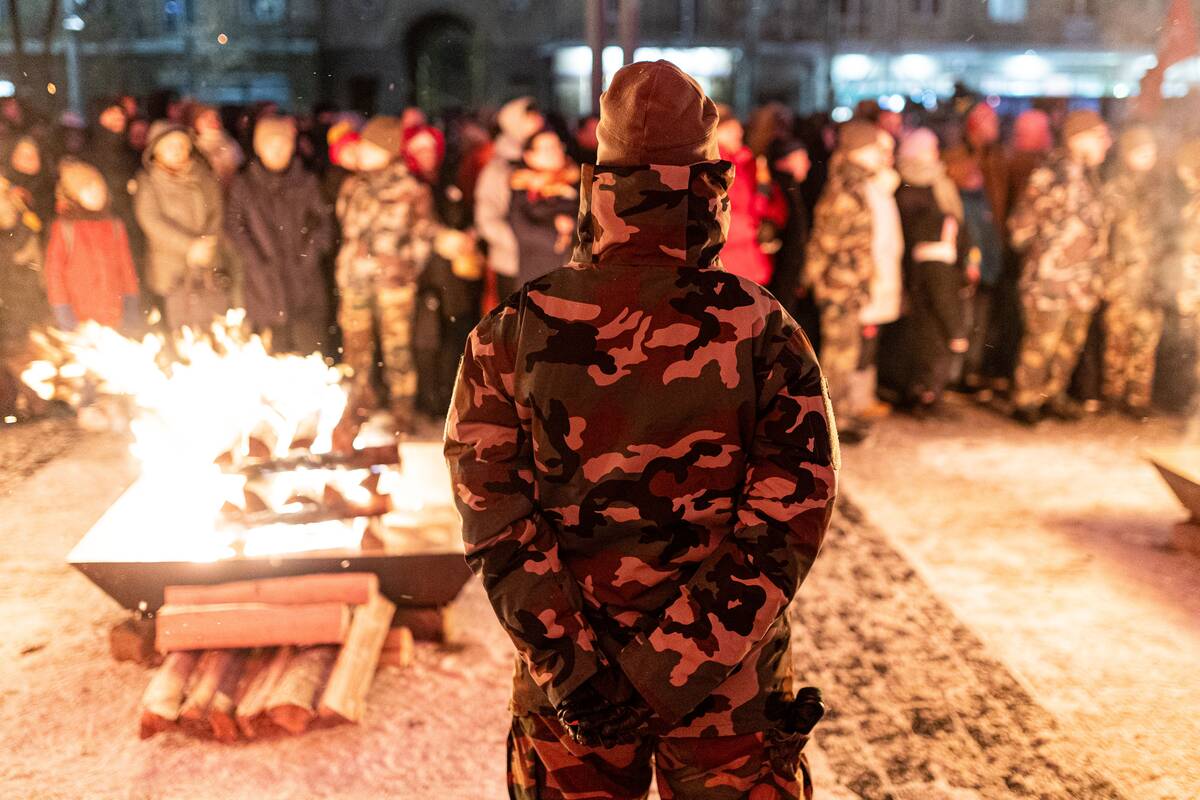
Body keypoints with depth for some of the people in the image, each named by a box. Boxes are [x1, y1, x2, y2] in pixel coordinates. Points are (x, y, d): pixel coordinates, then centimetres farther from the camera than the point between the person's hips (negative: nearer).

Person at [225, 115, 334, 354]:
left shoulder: (306, 182, 8)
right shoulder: (243, 184, 6)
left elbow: (324, 218, 8)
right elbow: (234, 227, 2)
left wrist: (312, 251, -5)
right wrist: (256, 261, -7)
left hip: (305, 278, 0)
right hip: (266, 281, 0)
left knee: (311, 350, -2)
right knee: (275, 351, 2)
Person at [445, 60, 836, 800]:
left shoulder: (515, 329, -7)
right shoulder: (763, 330, -10)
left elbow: (492, 516, -10)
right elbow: (791, 518, -14)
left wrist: (568, 663, -9)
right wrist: (670, 666, -14)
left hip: (565, 678, 1)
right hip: (730, 683, -1)